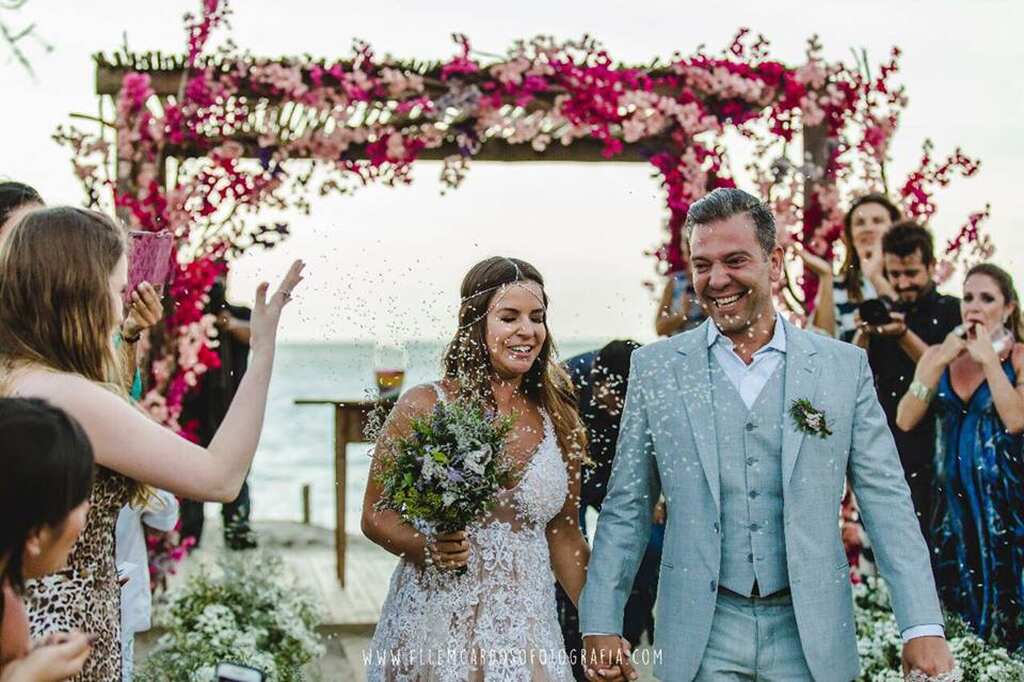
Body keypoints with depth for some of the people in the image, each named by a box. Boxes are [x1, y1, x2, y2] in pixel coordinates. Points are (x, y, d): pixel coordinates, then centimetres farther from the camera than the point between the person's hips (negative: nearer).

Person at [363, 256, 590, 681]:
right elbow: (375, 515, 0)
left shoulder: (560, 422, 4)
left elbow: (565, 537, 11)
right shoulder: (424, 407, -5)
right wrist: (428, 547, -18)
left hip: (525, 626, 2)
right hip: (433, 625, -2)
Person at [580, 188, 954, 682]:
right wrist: (600, 626, -1)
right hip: (701, 637, 0)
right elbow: (626, 508, 4)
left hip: (811, 636, 1)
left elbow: (887, 503, 1)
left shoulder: (845, 366, 1)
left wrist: (923, 628, -6)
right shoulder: (655, 368, 1)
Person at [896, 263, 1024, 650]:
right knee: (958, 598, 10)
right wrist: (940, 363, -11)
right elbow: (905, 421, -5)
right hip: (953, 496, 4)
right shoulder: (939, 354, 6)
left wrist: (990, 359, -17)